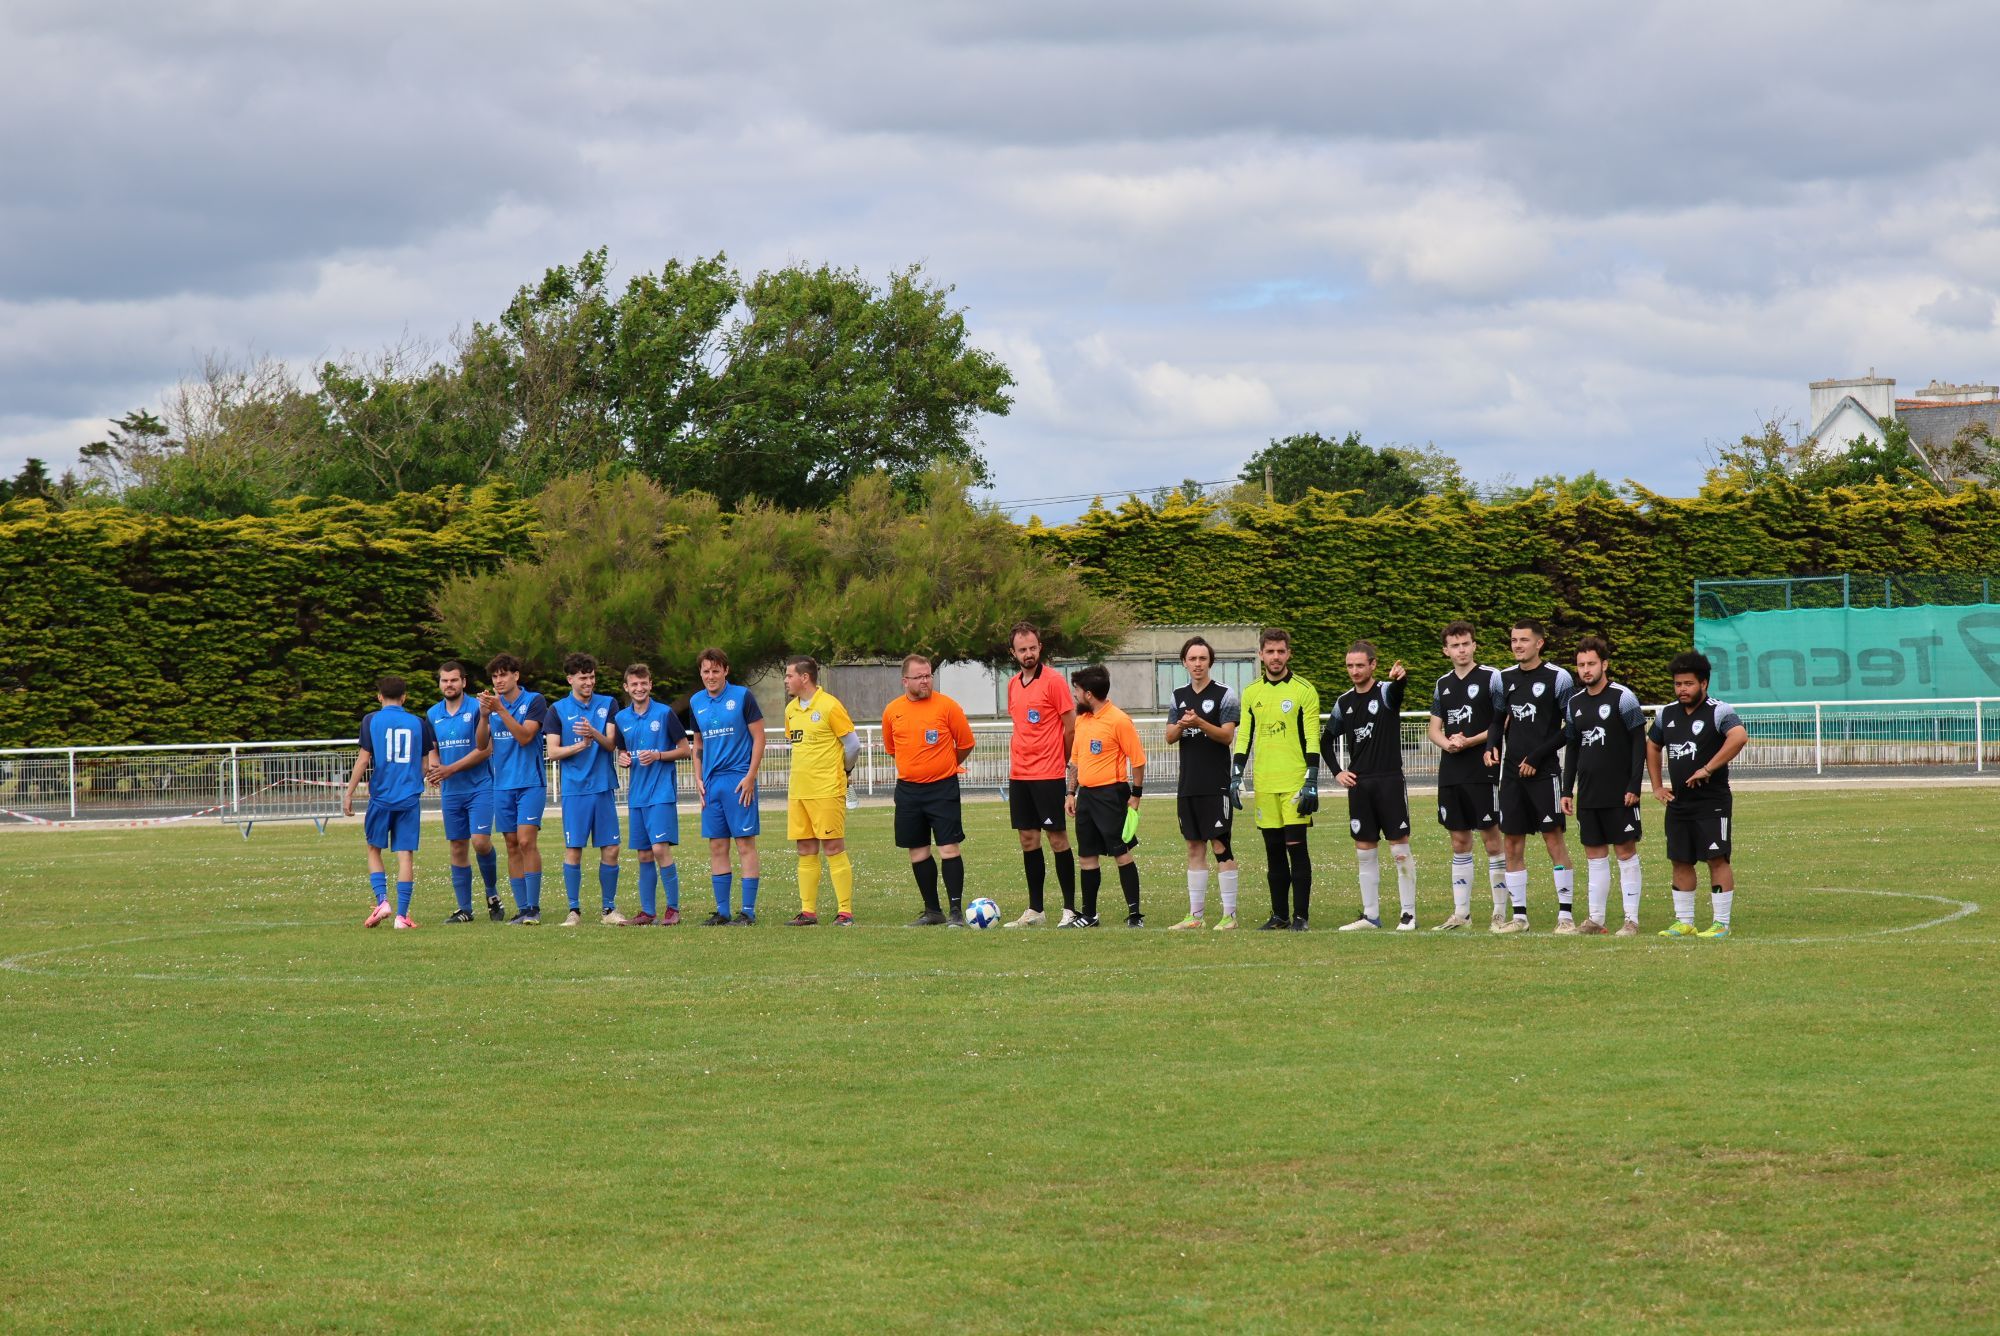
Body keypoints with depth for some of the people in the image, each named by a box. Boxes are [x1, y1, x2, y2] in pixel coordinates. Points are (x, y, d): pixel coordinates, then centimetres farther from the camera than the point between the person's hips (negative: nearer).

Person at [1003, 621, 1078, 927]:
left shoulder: (1053, 681, -9)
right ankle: (1034, 911, 13)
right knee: (1028, 840, 8)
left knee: (1057, 839, -4)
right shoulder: (1013, 684, 12)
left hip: (1048, 775, -7)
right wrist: (1016, 762, 14)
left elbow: (1070, 728, -7)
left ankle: (1070, 909, 1)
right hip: (1019, 775, 7)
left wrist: (1059, 761, 2)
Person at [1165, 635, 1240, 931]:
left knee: (1220, 845, -7)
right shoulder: (1179, 696, 13)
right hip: (1188, 785, 6)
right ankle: (1196, 914, 12)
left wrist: (1200, 723, -26)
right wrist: (1181, 725, -13)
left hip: (1216, 785, -6)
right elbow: (1169, 737, 9)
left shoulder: (1224, 694, -4)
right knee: (1194, 847, 9)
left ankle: (1229, 914, -5)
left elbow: (1228, 735, -11)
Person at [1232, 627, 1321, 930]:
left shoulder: (1303, 690, -2)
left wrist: (1311, 782, -11)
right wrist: (1236, 777, 7)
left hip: (1295, 782, -4)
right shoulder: (1251, 693, 11)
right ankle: (1280, 914, 14)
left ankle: (1300, 915, -1)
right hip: (1264, 784, 4)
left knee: (1296, 846, -6)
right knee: (1273, 850, 7)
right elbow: (1243, 737, 15)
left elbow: (1312, 740, -5)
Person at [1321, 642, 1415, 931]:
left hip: (1390, 780, -5)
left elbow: (1398, 687, -30)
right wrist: (1337, 772, 8)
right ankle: (1371, 915, 12)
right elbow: (1327, 741, 20)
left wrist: (1399, 677, -53)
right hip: (1359, 785, 5)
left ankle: (1409, 914, -1)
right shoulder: (1344, 702, 9)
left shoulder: (1386, 693, -5)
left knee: (1400, 850, -5)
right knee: (1365, 851, 7)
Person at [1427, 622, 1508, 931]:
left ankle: (1500, 913, 0)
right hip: (1450, 774, 6)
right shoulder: (1443, 685, 14)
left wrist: (1471, 741, -16)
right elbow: (1435, 729, 16)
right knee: (1459, 842, 9)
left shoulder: (1492, 678, -4)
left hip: (1483, 772, -6)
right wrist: (1446, 743, -6)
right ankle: (1461, 913, 13)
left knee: (1491, 840, -4)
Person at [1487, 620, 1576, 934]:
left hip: (1543, 772, -6)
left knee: (1554, 838, -6)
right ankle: (1519, 915, 11)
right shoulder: (1505, 678, 11)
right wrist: (1492, 746, 1)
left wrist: (1538, 756, -11)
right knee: (1512, 843, 5)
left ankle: (1565, 914, -4)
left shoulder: (1558, 678, -5)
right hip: (1512, 772, 6)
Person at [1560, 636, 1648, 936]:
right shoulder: (1575, 703, 11)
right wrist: (1567, 791, 13)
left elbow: (1640, 743, -8)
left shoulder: (1622, 697, -7)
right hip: (1587, 793, 6)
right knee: (1594, 853, 7)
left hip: (1619, 792, -6)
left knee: (1625, 851, -2)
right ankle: (1596, 918, 10)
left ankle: (1631, 919, 0)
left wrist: (1633, 786, -14)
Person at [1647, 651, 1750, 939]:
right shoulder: (1667, 714, 12)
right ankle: (1683, 922, 15)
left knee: (1717, 860, -6)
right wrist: (1657, 786, 17)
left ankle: (1721, 923, -3)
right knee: (1680, 862, 8)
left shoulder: (1718, 712, -10)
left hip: (1712, 803, -7)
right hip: (1678, 803, 7)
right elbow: (1652, 747, 27)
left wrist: (1707, 769, -26)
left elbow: (1739, 736, -28)